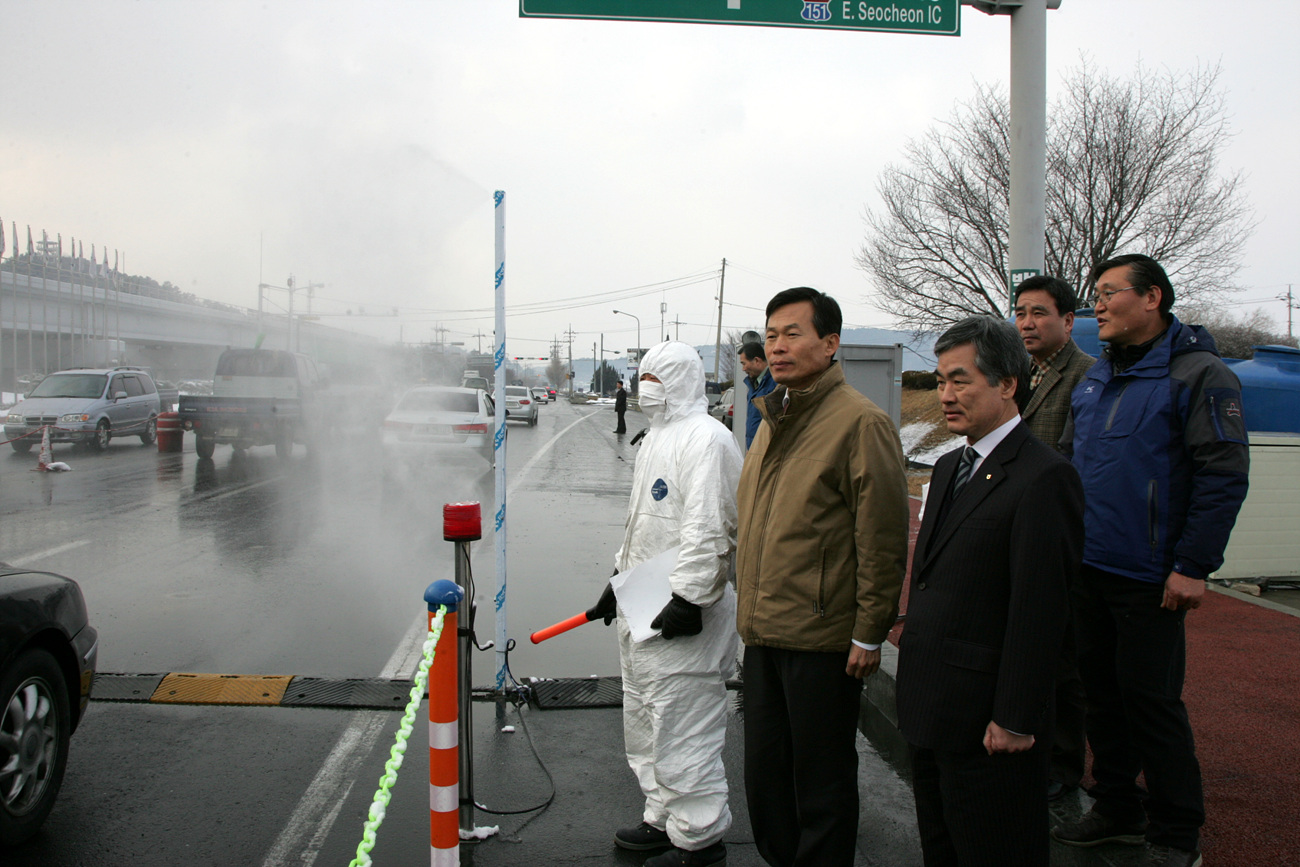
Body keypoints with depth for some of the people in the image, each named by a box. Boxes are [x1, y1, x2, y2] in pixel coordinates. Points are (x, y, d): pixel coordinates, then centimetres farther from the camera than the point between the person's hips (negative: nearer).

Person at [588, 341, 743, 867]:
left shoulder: (705, 439, -16)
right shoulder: (658, 437, 17)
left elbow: (710, 531, -23)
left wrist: (688, 600, -24)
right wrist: (621, 578, 25)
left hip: (681, 613, -11)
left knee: (683, 728, -2)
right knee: (645, 722, 20)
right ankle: (663, 818, 34)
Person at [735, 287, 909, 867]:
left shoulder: (860, 421, -13)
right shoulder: (774, 420, 13)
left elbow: (884, 539, -15)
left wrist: (869, 633, -14)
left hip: (823, 637, -8)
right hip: (763, 632, 8)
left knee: (820, 782, 8)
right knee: (764, 774, 18)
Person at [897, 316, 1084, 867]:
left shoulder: (1044, 476, -16)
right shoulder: (949, 468, 12)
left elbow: (1040, 610, -19)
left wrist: (1015, 719, -18)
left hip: (987, 719, -8)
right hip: (928, 708, 8)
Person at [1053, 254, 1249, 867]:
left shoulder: (1199, 375, -9)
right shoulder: (1094, 380, 12)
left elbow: (1224, 477, -14)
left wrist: (1193, 567, -17)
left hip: (1149, 579, -7)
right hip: (1087, 568, 7)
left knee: (1151, 700, 1)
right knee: (1102, 690, 14)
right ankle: (1117, 810, 29)